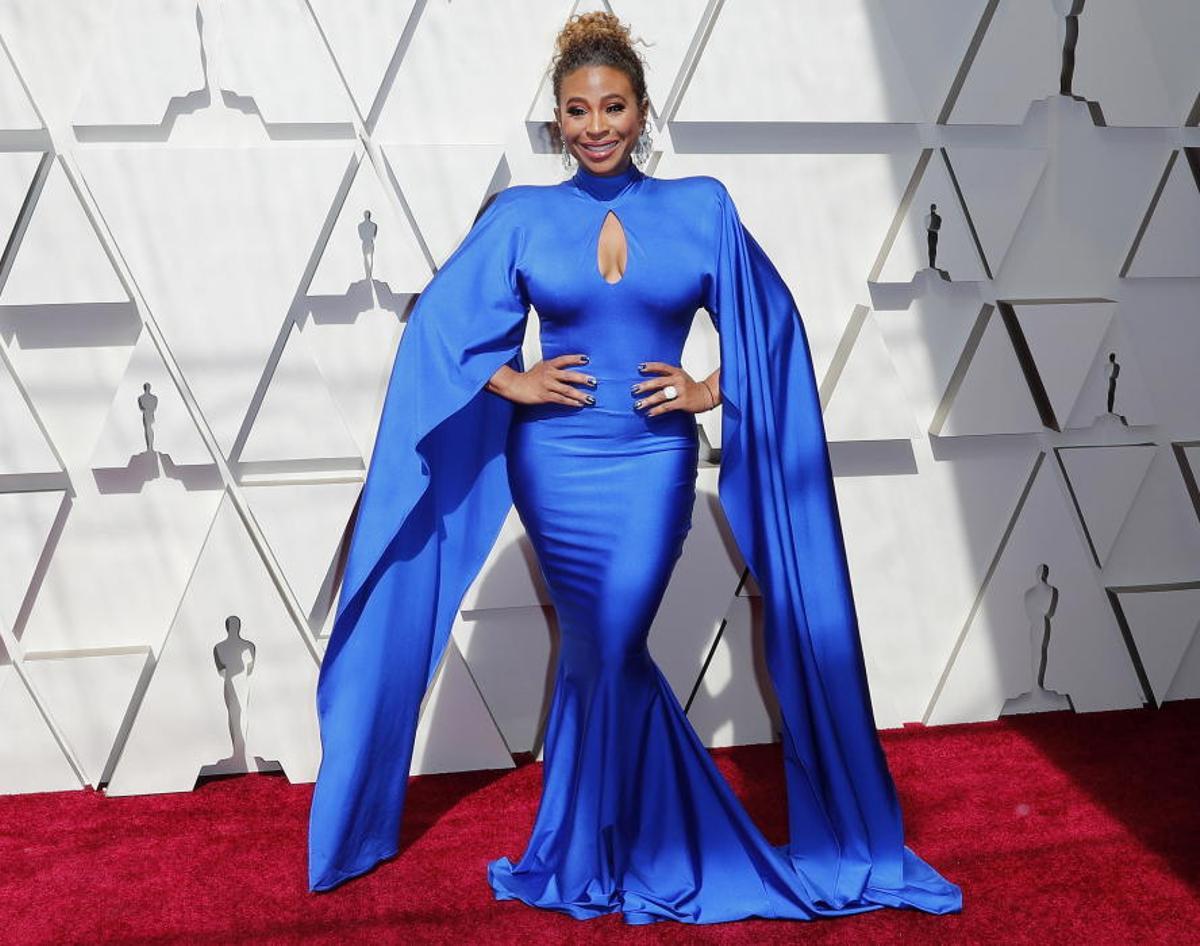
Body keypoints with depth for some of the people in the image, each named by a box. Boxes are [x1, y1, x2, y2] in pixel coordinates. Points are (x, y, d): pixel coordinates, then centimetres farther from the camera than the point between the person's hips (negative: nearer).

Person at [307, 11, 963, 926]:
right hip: (554, 460, 1)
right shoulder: (521, 217, 2)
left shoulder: (701, 208, 3)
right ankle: (644, 849, 30)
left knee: (601, 656, 2)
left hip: (652, 463, 0)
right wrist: (511, 383, -6)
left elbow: (770, 324, 7)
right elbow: (441, 323, 4)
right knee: (602, 655, 11)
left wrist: (710, 390, -4)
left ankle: (587, 854, 24)